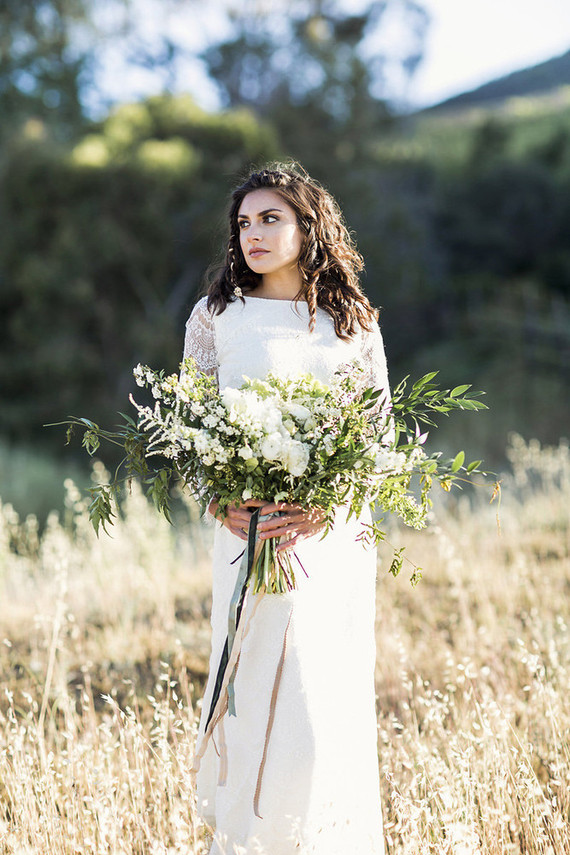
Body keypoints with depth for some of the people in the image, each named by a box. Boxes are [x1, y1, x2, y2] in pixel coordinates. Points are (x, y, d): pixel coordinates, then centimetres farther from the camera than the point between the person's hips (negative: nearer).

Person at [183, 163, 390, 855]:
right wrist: (223, 505, -11)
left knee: (330, 694, 0)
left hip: (334, 532, 1)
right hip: (249, 529, -1)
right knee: (254, 690, -5)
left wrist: (321, 509, -11)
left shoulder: (355, 324, 8)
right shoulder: (214, 317, 7)